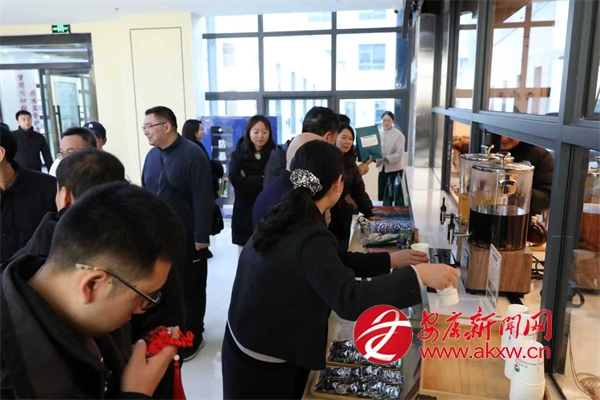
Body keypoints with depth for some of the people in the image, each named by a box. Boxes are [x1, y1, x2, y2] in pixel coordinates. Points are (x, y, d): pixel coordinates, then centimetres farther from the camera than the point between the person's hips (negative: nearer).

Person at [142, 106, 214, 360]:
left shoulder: (192, 155, -15)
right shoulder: (152, 155, 6)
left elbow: (203, 199, -17)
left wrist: (201, 236, -18)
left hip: (187, 236, -6)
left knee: (190, 288, 9)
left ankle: (192, 337, 25)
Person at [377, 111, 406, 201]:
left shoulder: (398, 135, -12)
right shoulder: (379, 134, 3)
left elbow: (400, 154, -18)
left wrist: (384, 159, -26)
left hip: (395, 168, -5)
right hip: (382, 168, 5)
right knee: (381, 196, 9)